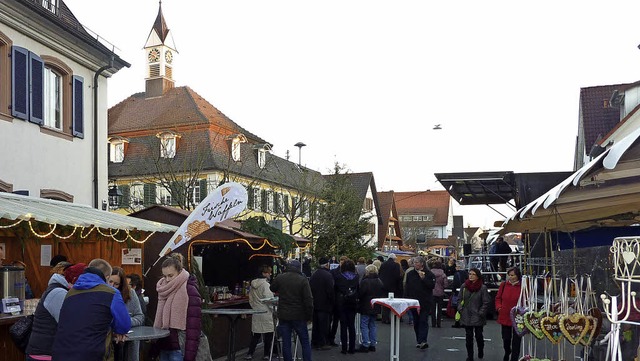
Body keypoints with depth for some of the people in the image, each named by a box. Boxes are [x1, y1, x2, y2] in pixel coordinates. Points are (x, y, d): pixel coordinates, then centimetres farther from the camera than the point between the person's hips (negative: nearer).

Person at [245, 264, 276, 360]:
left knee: (256, 334, 13)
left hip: (256, 312, 7)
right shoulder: (265, 284, -15)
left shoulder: (253, 284, 9)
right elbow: (269, 299, -18)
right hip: (266, 312, -7)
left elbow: (250, 299, 15)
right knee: (268, 333, 5)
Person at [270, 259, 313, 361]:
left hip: (283, 316, 2)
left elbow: (272, 288, 21)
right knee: (305, 343, 9)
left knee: (286, 344, 7)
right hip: (299, 316, -2)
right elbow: (308, 300, -12)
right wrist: (310, 316, -3)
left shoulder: (280, 278, 0)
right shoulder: (303, 280, -9)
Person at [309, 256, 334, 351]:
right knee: (324, 324, 0)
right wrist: (332, 301, -7)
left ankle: (314, 342, 21)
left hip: (315, 303, 7)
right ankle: (322, 344, 3)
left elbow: (310, 288, 11)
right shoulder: (328, 275, -16)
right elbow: (330, 291, -18)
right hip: (325, 304, -7)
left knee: (315, 323, 14)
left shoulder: (313, 275, 7)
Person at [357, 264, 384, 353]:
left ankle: (365, 345, -5)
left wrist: (358, 299, 2)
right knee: (372, 325, 14)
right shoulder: (379, 282, 6)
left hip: (366, 307, -7)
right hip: (375, 308, 7)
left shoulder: (365, 281, -16)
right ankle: (373, 345, 16)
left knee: (364, 326, -2)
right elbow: (383, 294, 12)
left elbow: (360, 294, -17)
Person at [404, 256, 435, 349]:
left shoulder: (429, 274, -2)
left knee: (423, 321, -10)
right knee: (416, 322, 9)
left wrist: (423, 278, -20)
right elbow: (407, 287, 11)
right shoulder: (410, 274, 10)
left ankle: (423, 341, -15)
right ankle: (419, 341, 18)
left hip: (425, 302, -4)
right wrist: (407, 299, 5)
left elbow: (432, 285, -13)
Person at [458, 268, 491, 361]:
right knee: (468, 337, 7)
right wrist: (460, 310, 0)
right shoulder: (464, 286, 1)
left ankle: (481, 351, 37)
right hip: (466, 317, 3)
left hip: (478, 318, -3)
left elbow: (486, 302, -7)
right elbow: (460, 300, 10)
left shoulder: (483, 288, -11)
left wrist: (481, 313, -11)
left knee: (479, 336, 10)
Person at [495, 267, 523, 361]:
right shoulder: (503, 285, -2)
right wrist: (499, 306, -5)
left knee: (516, 340, 5)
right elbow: (498, 298, 10)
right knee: (506, 338, 19)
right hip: (505, 316, 4)